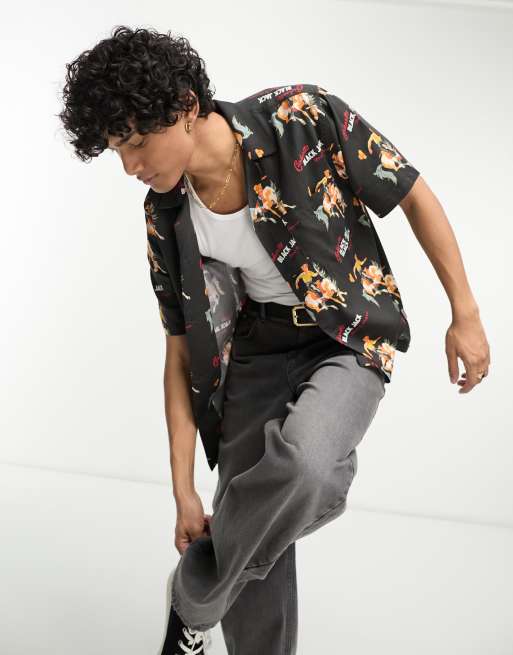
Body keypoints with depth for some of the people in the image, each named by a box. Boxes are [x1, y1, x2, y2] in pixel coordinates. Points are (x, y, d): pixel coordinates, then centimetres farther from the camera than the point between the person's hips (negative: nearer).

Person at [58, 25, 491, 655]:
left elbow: (415, 197, -8)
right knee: (255, 541, -1)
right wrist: (183, 491, -1)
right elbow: (181, 351, 0)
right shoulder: (166, 218, -8)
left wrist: (465, 315, -4)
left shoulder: (305, 119, -21)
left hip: (349, 341, -4)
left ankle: (194, 599, -8)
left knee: (302, 460, -33)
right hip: (253, 353, 4)